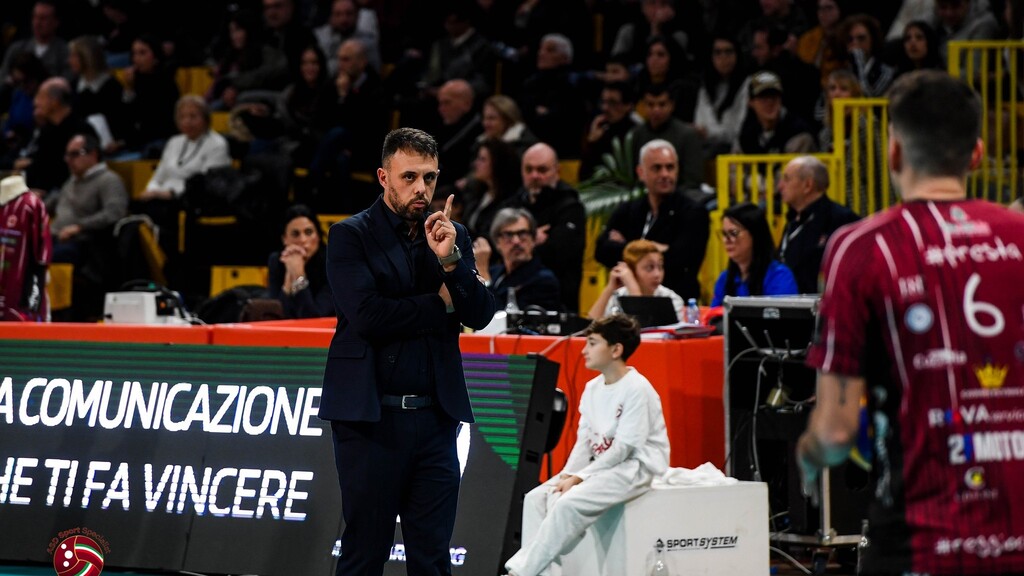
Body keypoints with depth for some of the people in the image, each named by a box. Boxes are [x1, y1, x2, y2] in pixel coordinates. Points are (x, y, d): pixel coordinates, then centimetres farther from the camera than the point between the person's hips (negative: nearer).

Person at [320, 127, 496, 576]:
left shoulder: (453, 237, 13)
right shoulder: (351, 235, -1)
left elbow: (481, 315, 4)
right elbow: (365, 315, -14)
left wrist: (450, 260, -12)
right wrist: (439, 303, -4)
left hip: (435, 418, 4)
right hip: (372, 416, -4)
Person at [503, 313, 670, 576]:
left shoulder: (637, 389, -15)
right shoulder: (593, 388, 11)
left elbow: (623, 448, -18)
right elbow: (584, 442, 10)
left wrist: (579, 478, -20)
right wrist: (567, 475, -8)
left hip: (637, 467, -9)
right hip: (603, 464, 9)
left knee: (569, 503, -29)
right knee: (537, 498, -10)